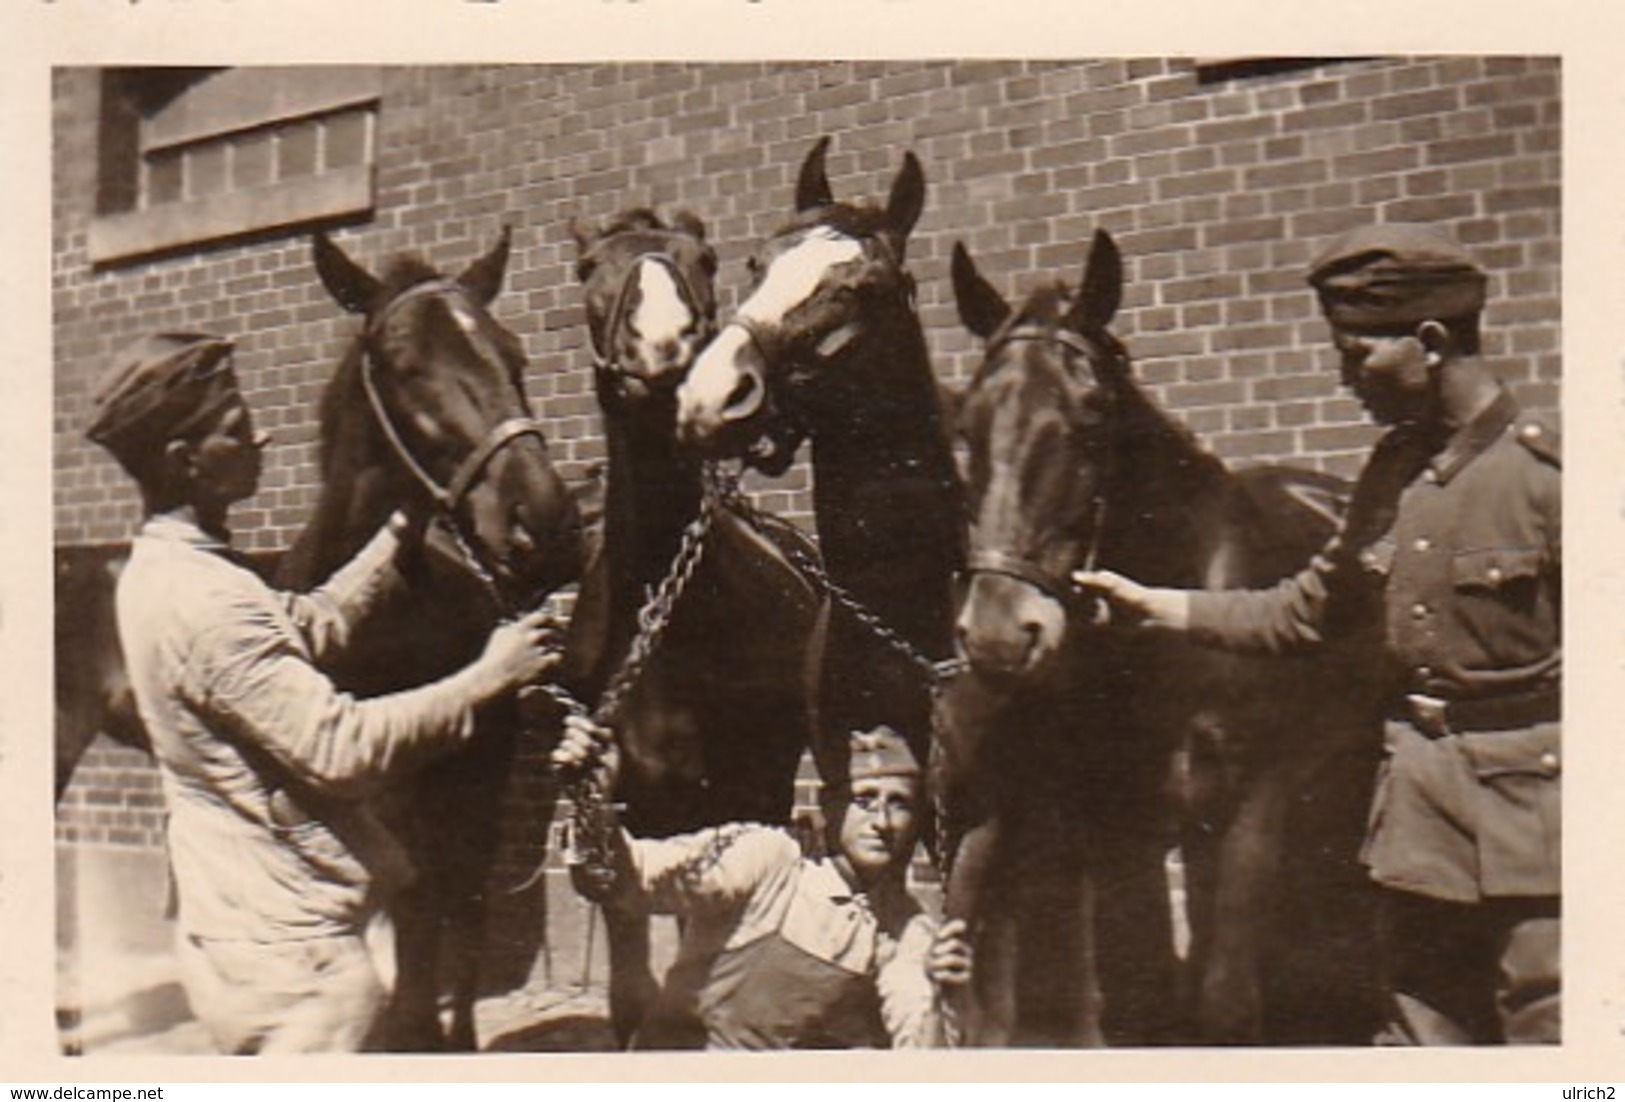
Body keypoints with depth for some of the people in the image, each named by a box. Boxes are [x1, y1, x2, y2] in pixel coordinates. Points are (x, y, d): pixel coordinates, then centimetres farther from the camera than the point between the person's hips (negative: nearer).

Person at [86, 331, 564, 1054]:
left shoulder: (160, 571, 8)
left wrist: (402, 529, 15)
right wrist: (486, 678, -20)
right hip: (288, 950, -10)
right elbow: (341, 749, -27)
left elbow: (315, 621, 19)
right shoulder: (206, 602, -25)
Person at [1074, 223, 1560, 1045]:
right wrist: (1157, 607, 10)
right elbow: (1307, 612, 14)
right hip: (1417, 795, 7)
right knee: (1422, 1032, 16)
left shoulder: (1542, 469, -13)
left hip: (1531, 798, -6)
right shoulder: (1394, 469, 8)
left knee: (1545, 1026, 1)